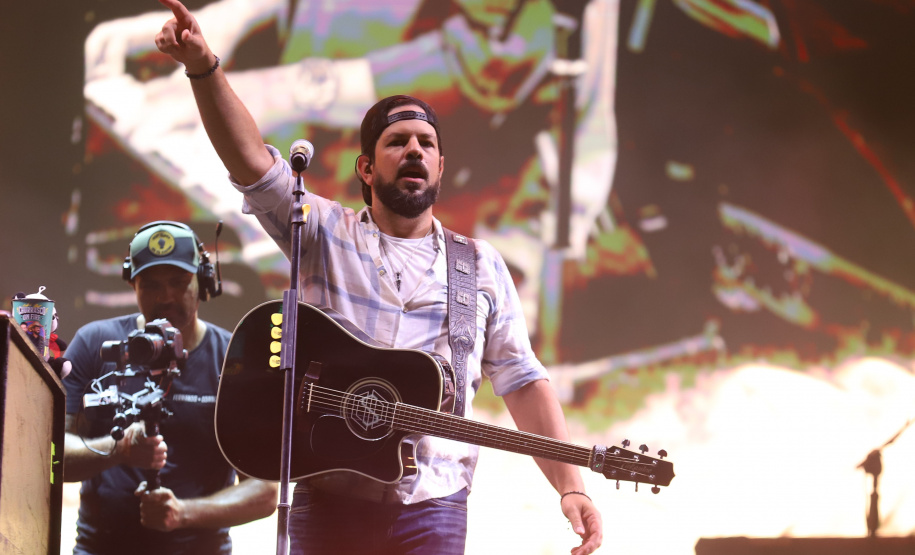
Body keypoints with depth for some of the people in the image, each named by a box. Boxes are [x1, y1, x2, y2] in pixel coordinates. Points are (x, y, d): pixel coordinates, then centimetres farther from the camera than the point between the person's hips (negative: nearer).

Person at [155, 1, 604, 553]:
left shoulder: (481, 265, 15)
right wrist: (204, 69, -21)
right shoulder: (325, 233, 10)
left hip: (432, 506, 0)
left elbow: (522, 381, 10)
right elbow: (251, 159, -4)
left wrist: (570, 487, -2)